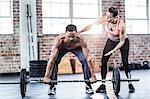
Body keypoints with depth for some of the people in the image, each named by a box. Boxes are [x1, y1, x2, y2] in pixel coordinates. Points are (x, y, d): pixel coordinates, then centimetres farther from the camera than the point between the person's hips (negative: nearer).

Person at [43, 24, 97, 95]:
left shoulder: (81, 40, -42)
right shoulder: (59, 39, -43)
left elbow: (88, 58, -36)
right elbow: (52, 59, -42)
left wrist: (93, 76, -36)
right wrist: (46, 76, -45)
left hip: (76, 47, 0)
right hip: (62, 47, 0)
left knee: (85, 61, -20)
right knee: (54, 61, -21)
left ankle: (88, 85, -5)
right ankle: (52, 86, -7)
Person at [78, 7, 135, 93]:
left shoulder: (121, 24, -34)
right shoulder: (104, 19, -26)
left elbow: (122, 41, -26)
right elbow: (92, 25, -18)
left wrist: (113, 51, -30)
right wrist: (78, 32, -19)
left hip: (123, 42, -4)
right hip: (111, 41, 4)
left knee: (125, 62, -7)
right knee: (103, 61, -7)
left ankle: (130, 84, 11)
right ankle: (103, 85, -2)